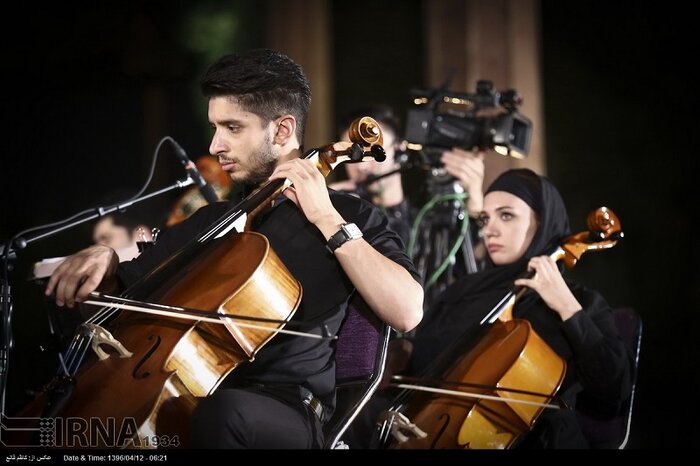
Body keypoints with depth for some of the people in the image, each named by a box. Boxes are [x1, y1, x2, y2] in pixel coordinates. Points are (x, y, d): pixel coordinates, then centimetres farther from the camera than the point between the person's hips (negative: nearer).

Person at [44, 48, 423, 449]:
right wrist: (103, 262, 0)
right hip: (196, 395, 5)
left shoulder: (348, 215, 3)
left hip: (289, 411, -5)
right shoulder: (212, 221, 19)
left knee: (221, 412, -39)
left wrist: (327, 219, -13)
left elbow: (407, 313, -14)